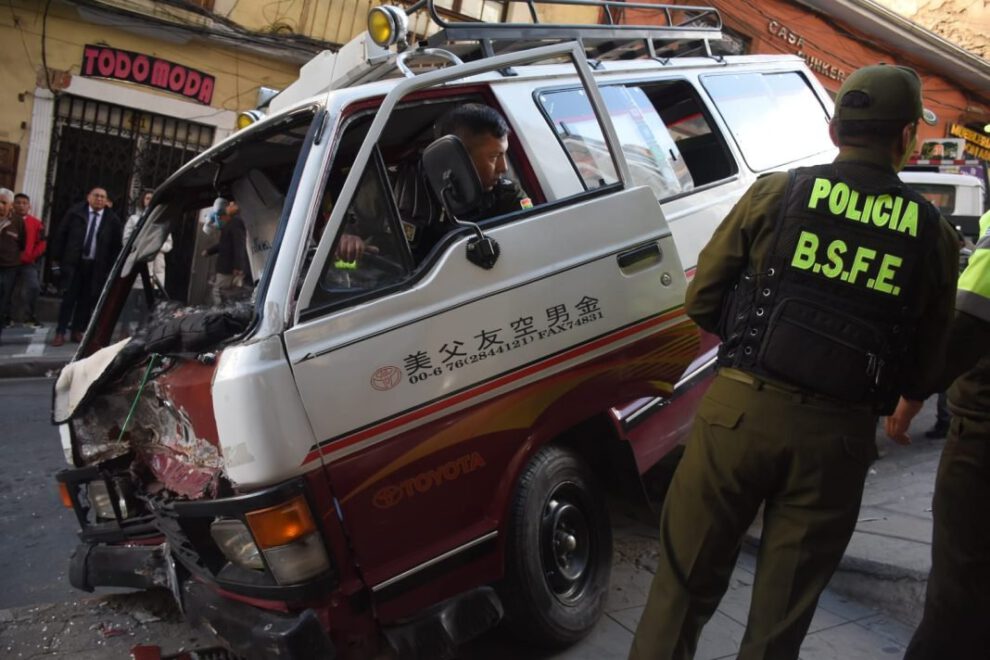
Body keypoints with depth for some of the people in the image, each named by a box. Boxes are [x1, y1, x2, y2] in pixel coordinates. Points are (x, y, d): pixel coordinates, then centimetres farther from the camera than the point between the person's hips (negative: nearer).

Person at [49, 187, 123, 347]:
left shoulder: (112, 219, 3)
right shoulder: (75, 212, 3)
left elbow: (117, 244, 5)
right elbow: (60, 234, 4)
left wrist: (112, 267, 0)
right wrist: (56, 259, 0)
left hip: (97, 266, 1)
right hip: (73, 262, -1)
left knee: (87, 300, 4)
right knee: (69, 298, -2)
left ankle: (77, 331, 15)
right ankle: (60, 333, 3)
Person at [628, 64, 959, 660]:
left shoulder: (776, 193, 0)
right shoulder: (934, 235, 3)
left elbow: (702, 302, 3)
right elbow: (921, 373, 6)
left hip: (743, 408, -1)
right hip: (839, 434, 1)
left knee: (686, 584, 14)